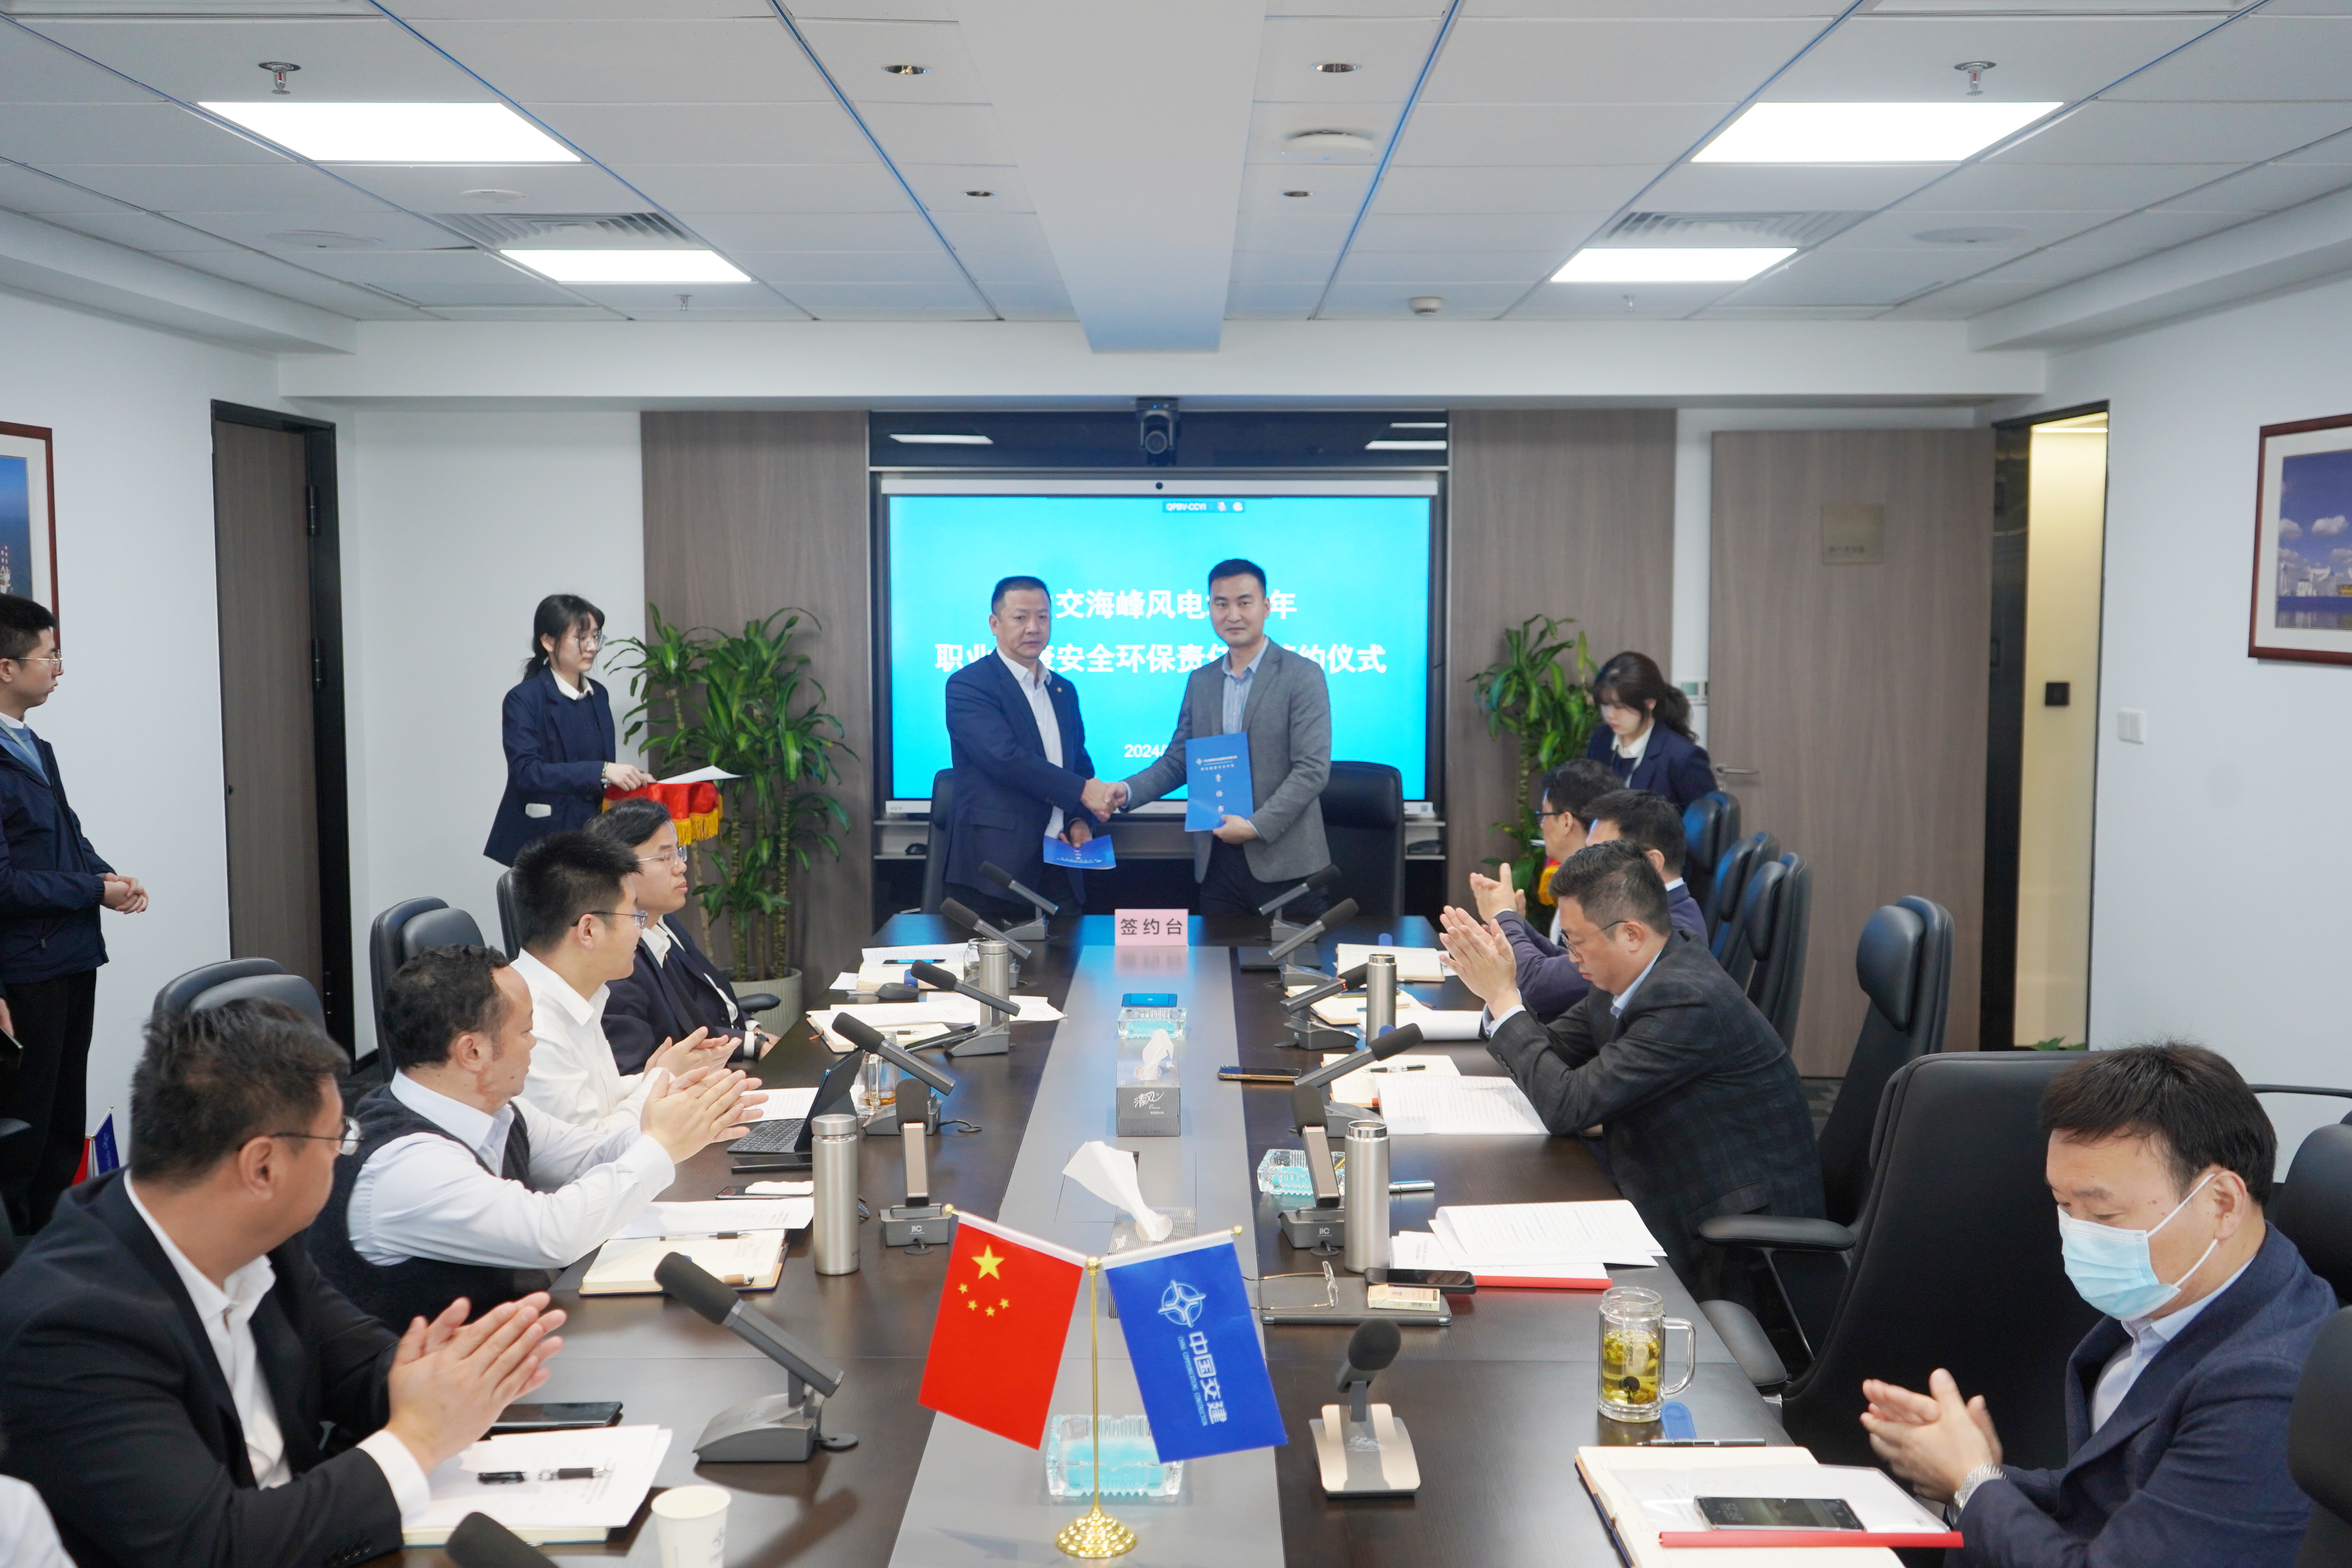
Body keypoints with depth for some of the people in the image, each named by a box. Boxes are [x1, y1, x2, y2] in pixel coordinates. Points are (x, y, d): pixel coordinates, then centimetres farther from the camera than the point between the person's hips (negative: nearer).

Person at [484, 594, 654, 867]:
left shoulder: (598, 696, 11)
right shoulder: (523, 700, -8)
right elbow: (525, 772, -20)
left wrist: (629, 778, -2)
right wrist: (600, 772, -28)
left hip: (591, 835, 5)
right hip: (540, 841, -5)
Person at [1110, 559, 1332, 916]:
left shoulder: (1303, 675, -4)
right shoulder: (1200, 682, 13)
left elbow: (1312, 769, -11)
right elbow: (1177, 760, 14)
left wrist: (1256, 826, -17)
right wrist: (1129, 790, -4)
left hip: (1284, 863, -4)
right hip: (1217, 860, 5)